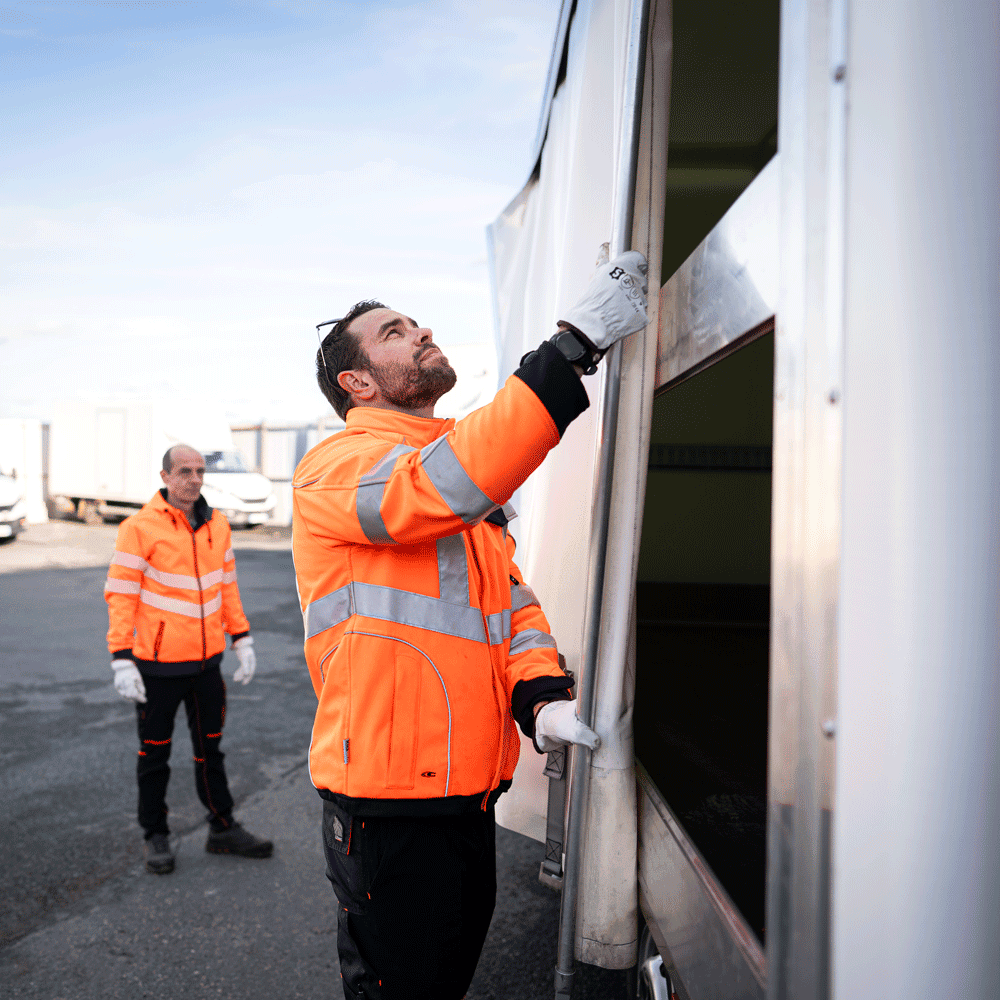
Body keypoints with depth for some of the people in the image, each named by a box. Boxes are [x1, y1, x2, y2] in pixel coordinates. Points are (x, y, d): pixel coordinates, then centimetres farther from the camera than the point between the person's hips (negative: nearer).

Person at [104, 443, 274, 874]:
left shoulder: (217, 525, 5)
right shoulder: (140, 527, -12)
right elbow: (120, 596, -12)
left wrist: (242, 639, 11)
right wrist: (122, 661, -15)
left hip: (207, 661, 5)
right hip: (157, 665, -5)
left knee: (210, 749, 16)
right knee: (154, 754, 11)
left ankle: (223, 829, 28)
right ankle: (155, 835, 27)